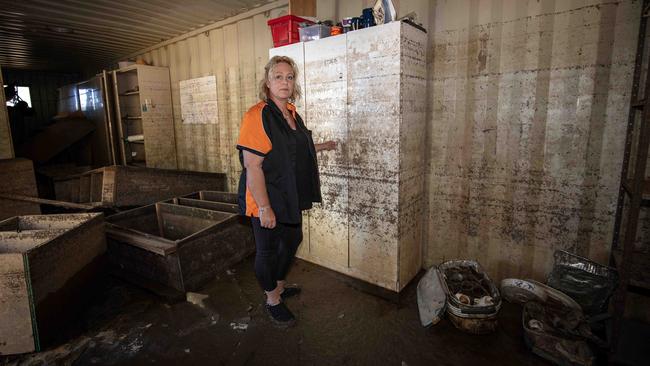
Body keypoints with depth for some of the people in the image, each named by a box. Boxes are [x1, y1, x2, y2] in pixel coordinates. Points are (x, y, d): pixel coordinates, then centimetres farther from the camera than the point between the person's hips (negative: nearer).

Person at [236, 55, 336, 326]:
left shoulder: (292, 114, 7)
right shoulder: (257, 116, -20)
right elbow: (252, 166, -24)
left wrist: (322, 146, 23)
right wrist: (264, 208, -25)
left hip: (290, 198, 9)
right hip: (266, 200, -9)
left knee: (292, 239, 23)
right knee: (267, 250, 9)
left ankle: (279, 285, 46)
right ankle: (272, 300, 31)